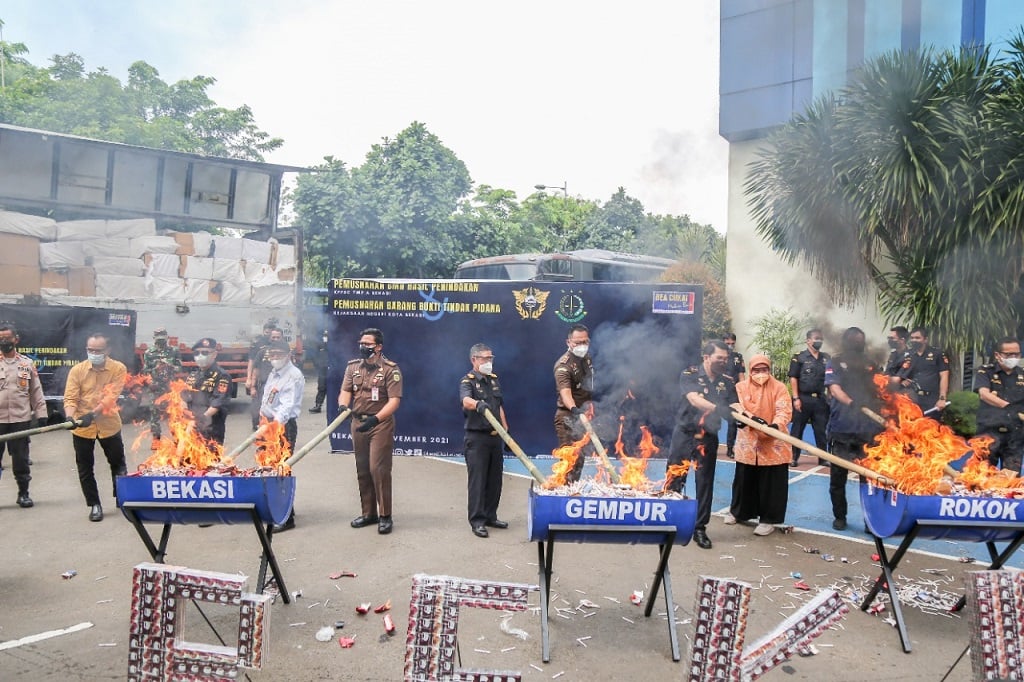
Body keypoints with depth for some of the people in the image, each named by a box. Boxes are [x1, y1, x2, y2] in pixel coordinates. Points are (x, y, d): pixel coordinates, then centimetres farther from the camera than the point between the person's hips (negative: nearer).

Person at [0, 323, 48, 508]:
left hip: (21, 419, 1)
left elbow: (36, 391, 8)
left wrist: (41, 414, 3)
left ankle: (23, 493, 20)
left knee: (21, 458, 9)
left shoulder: (27, 364, 6)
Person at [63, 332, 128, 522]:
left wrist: (92, 414, -32)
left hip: (109, 425, -1)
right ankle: (94, 505, 21)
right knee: (85, 468, 7)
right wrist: (70, 418, -29)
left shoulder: (118, 369, -10)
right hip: (82, 427, 1)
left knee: (118, 462, 15)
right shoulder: (77, 370, -6)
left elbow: (111, 397, -19)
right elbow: (70, 398, -10)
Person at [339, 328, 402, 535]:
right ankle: (368, 513, 23)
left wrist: (375, 419, -27)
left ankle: (385, 516, 1)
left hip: (381, 424, -5)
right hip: (358, 422, 6)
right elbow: (345, 391, 5)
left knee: (378, 469, -9)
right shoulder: (353, 366, 8)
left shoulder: (390, 369, -9)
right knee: (362, 470, 11)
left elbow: (394, 400, -15)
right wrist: (343, 406, -18)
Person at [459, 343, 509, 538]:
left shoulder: (494, 379, 14)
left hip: (495, 436, 7)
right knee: (477, 480, -4)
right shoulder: (468, 381, -9)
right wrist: (478, 404, -52)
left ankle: (490, 516, 23)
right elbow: (466, 400, -31)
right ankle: (477, 521, 2)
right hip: (477, 437, -7)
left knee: (494, 479, 11)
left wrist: (505, 427, 16)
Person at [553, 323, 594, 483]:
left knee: (580, 458, 14)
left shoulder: (587, 357, 8)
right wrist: (574, 408, -54)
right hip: (568, 417, -8)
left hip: (583, 414, 8)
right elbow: (565, 392, -36)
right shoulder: (563, 365, -20)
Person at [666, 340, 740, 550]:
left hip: (708, 437, 3)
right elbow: (694, 399, -24)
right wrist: (718, 408, -39)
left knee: (705, 483, 7)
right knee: (674, 480, 5)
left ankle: (699, 528, 18)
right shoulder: (689, 375, -8)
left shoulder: (728, 382, 3)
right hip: (684, 434, -3)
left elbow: (734, 408, -5)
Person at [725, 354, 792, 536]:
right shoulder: (741, 387, 0)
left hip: (773, 444, -2)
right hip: (747, 442, 2)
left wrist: (775, 425, -35)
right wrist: (753, 419, -28)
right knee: (744, 480, 15)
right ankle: (737, 511, 34)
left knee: (771, 483, 3)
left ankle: (768, 519, 16)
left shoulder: (779, 387, -5)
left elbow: (784, 411, -14)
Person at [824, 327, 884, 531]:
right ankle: (839, 516, 21)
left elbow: (879, 393, 18)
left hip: (869, 430, 2)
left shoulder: (871, 365, 17)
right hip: (842, 430, -2)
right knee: (838, 477, 6)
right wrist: (853, 404, -25)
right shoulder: (835, 363, 6)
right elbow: (835, 389, -10)